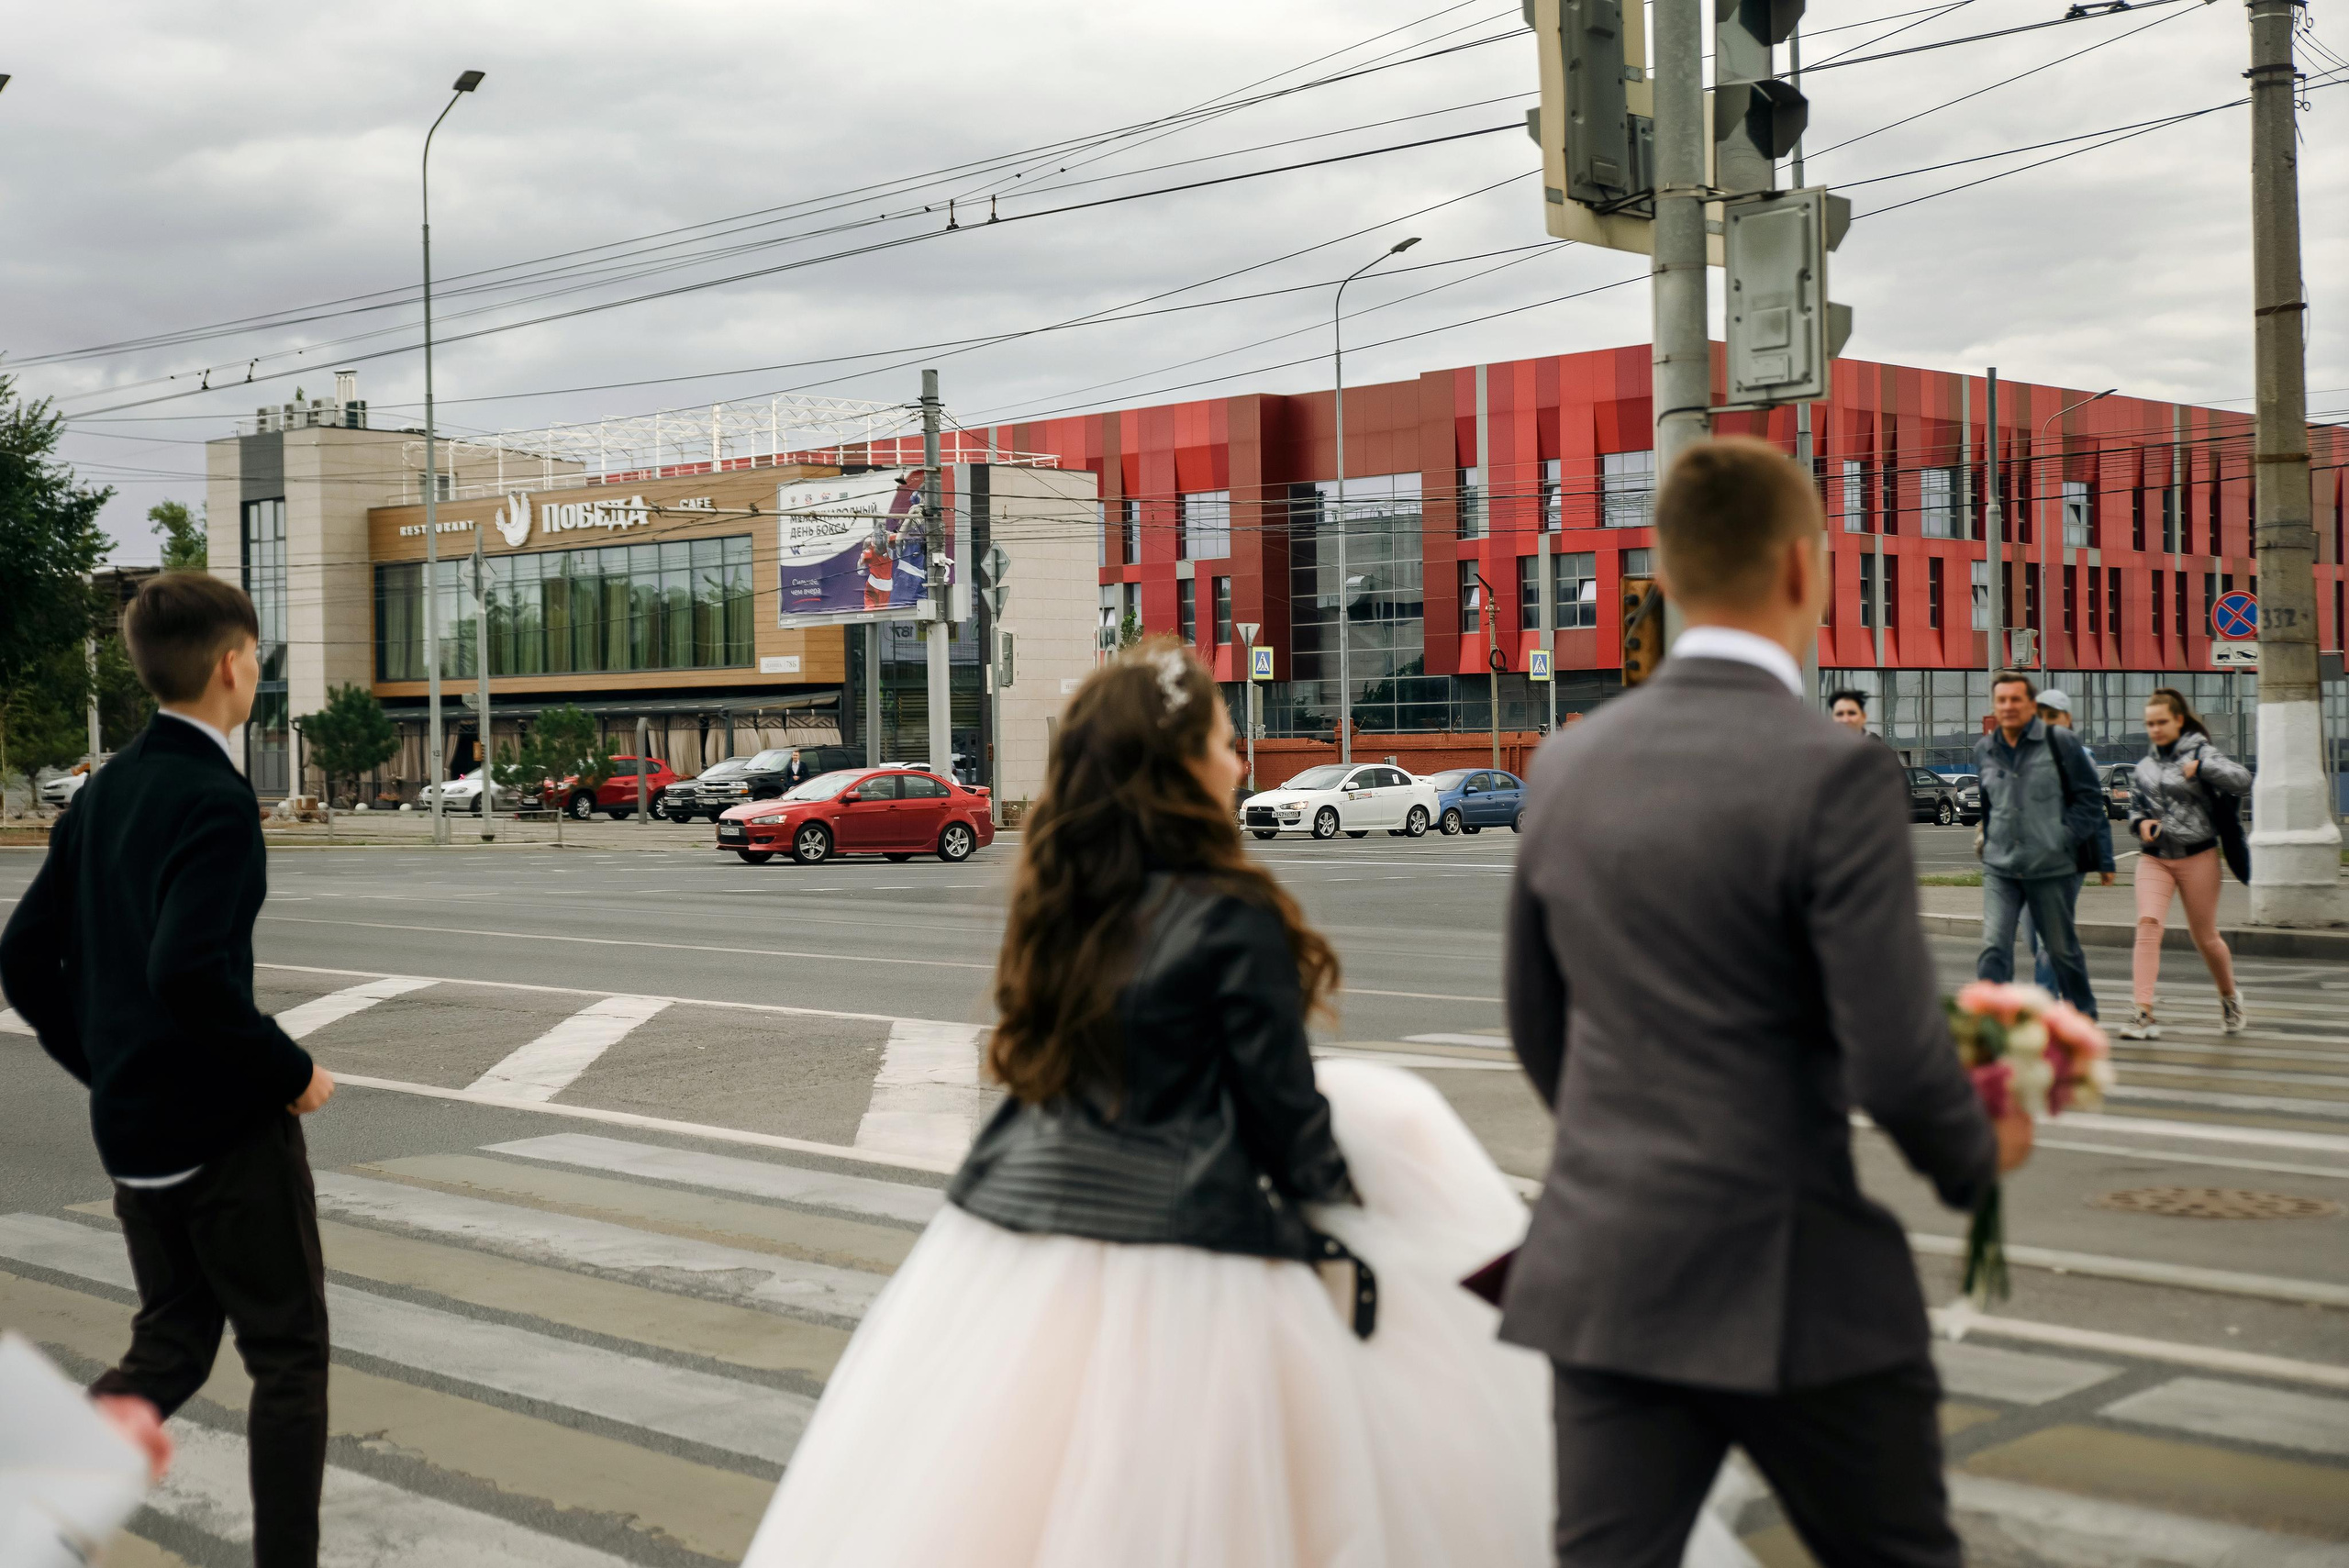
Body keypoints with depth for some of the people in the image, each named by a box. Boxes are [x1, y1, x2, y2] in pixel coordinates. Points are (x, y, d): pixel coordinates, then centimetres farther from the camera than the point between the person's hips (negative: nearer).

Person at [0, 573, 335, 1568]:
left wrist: (104, 1066, 19)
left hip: (131, 1129, 8)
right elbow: (191, 973, -29)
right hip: (229, 1125, -8)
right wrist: (290, 1072, -16)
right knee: (289, 1354, 7)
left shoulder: (103, 794, 8)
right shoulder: (216, 800, -17)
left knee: (172, 1344, 18)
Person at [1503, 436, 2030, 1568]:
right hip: (1792, 1283, -5)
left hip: (1603, 1271, 5)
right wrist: (1979, 1155, 5)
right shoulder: (1836, 775, -16)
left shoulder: (1568, 764, 4)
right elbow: (1895, 1061, -17)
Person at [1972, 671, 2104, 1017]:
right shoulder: (1984, 750, 8)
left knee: (2062, 948, 11)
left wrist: (2066, 837, -8)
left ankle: (2083, 1014, 29)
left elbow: (2089, 796, 0)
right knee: (1993, 948, -11)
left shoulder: (2058, 742, -4)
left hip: (2052, 868, -3)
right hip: (1999, 869, 3)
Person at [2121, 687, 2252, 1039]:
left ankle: (2229, 995, 37)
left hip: (2198, 857, -3)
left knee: (2204, 936, 8)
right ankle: (2144, 1013, -23)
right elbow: (2135, 806, 22)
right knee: (2147, 925, -17)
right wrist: (2140, 823, 1)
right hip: (2154, 858, 3)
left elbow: (2242, 780, -17)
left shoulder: (2201, 753, -4)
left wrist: (2200, 768, -23)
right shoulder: (2144, 766, 11)